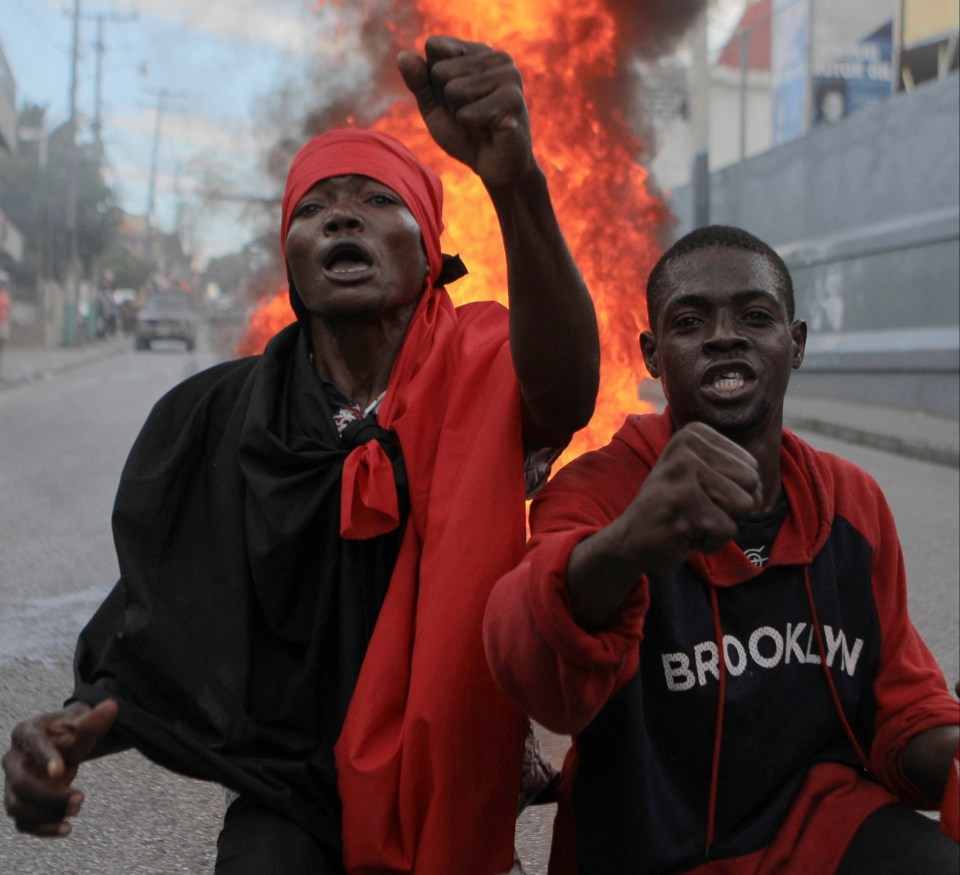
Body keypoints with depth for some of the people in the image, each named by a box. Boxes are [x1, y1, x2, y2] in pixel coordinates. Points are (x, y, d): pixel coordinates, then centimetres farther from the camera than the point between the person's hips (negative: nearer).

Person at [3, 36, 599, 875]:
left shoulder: (479, 372, -13)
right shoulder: (210, 421, -8)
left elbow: (563, 395, -38)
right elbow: (155, 634, -1)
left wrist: (516, 180, -55)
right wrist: (76, 730, -23)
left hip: (453, 798, 0)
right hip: (288, 808, 1)